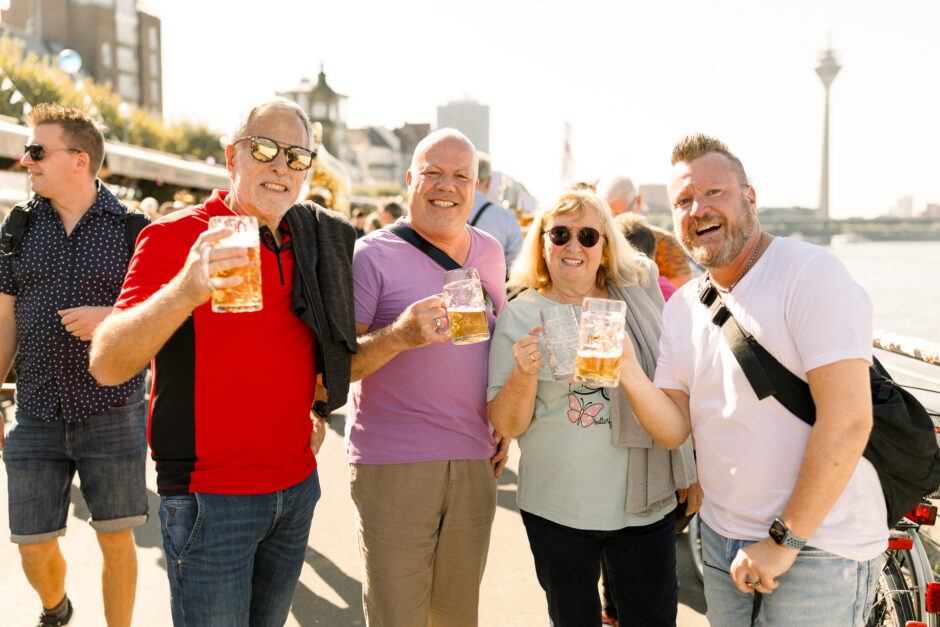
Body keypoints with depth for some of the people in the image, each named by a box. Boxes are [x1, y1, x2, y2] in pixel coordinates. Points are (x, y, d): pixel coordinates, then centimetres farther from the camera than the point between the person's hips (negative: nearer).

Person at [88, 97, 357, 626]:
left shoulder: (314, 241, 6)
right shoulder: (175, 236, -12)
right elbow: (107, 364, -23)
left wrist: (317, 406, 9)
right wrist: (185, 289, -39)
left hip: (297, 485, 6)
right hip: (210, 496, -5)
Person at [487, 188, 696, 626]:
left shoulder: (638, 295, 2)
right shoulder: (519, 316, -3)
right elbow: (507, 426, -4)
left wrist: (691, 477, 15)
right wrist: (525, 374, -22)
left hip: (644, 503, 1)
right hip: (556, 510, -1)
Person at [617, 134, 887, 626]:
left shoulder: (810, 272, -16)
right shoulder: (681, 307, 6)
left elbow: (847, 423, -22)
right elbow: (674, 429, 2)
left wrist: (785, 540, -18)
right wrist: (627, 373, -16)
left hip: (819, 547, -6)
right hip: (723, 540, 6)